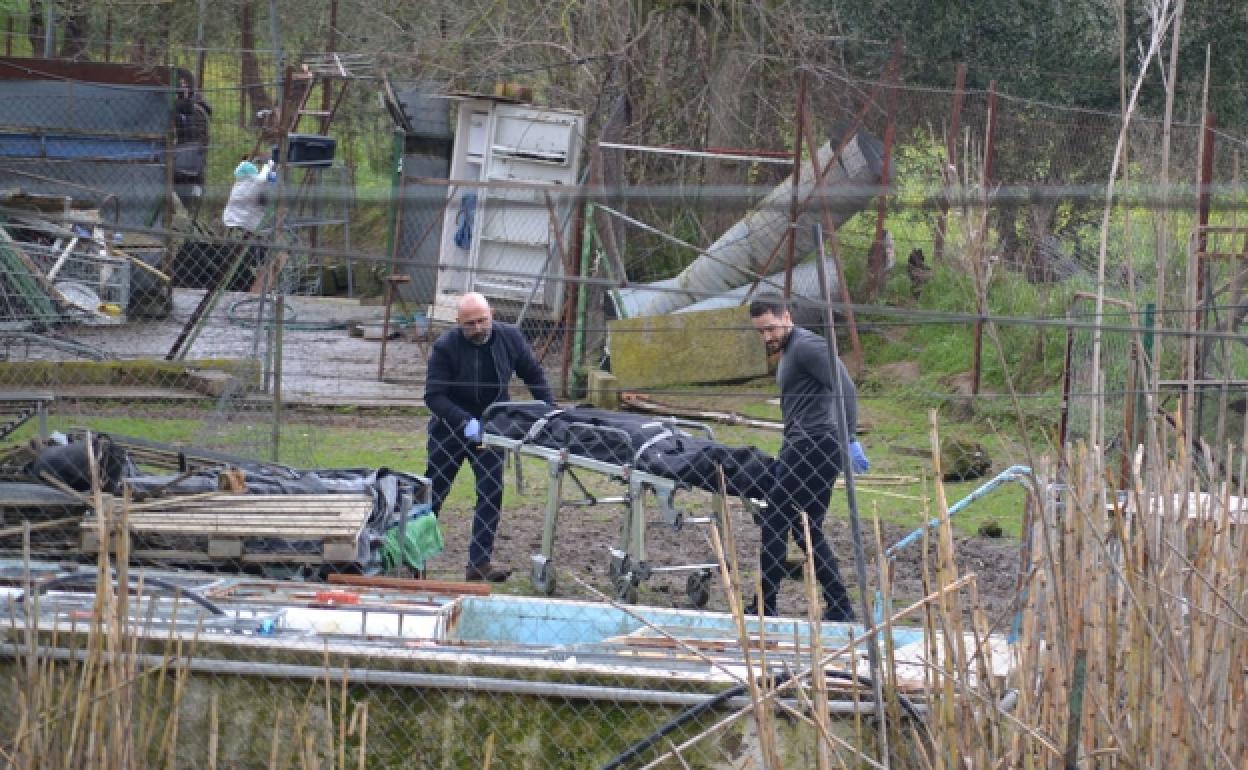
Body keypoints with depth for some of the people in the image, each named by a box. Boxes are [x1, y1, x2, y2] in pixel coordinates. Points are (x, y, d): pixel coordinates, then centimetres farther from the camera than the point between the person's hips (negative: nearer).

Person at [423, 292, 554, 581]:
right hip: (450, 431, -2)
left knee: (492, 493, -7)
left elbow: (533, 375, 4)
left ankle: (479, 562, -4)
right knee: (434, 492, 6)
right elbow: (434, 395, -23)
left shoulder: (509, 338, -9)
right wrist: (466, 422, -36)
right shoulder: (445, 348, -20)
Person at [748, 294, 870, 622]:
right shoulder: (789, 351, 22)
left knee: (773, 524, -10)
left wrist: (849, 440, -23)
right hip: (801, 448, 11)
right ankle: (839, 609, 14)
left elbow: (845, 390, -19)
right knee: (807, 529, 12)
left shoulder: (807, 346, -10)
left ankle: (764, 611, -8)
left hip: (814, 446, -11)